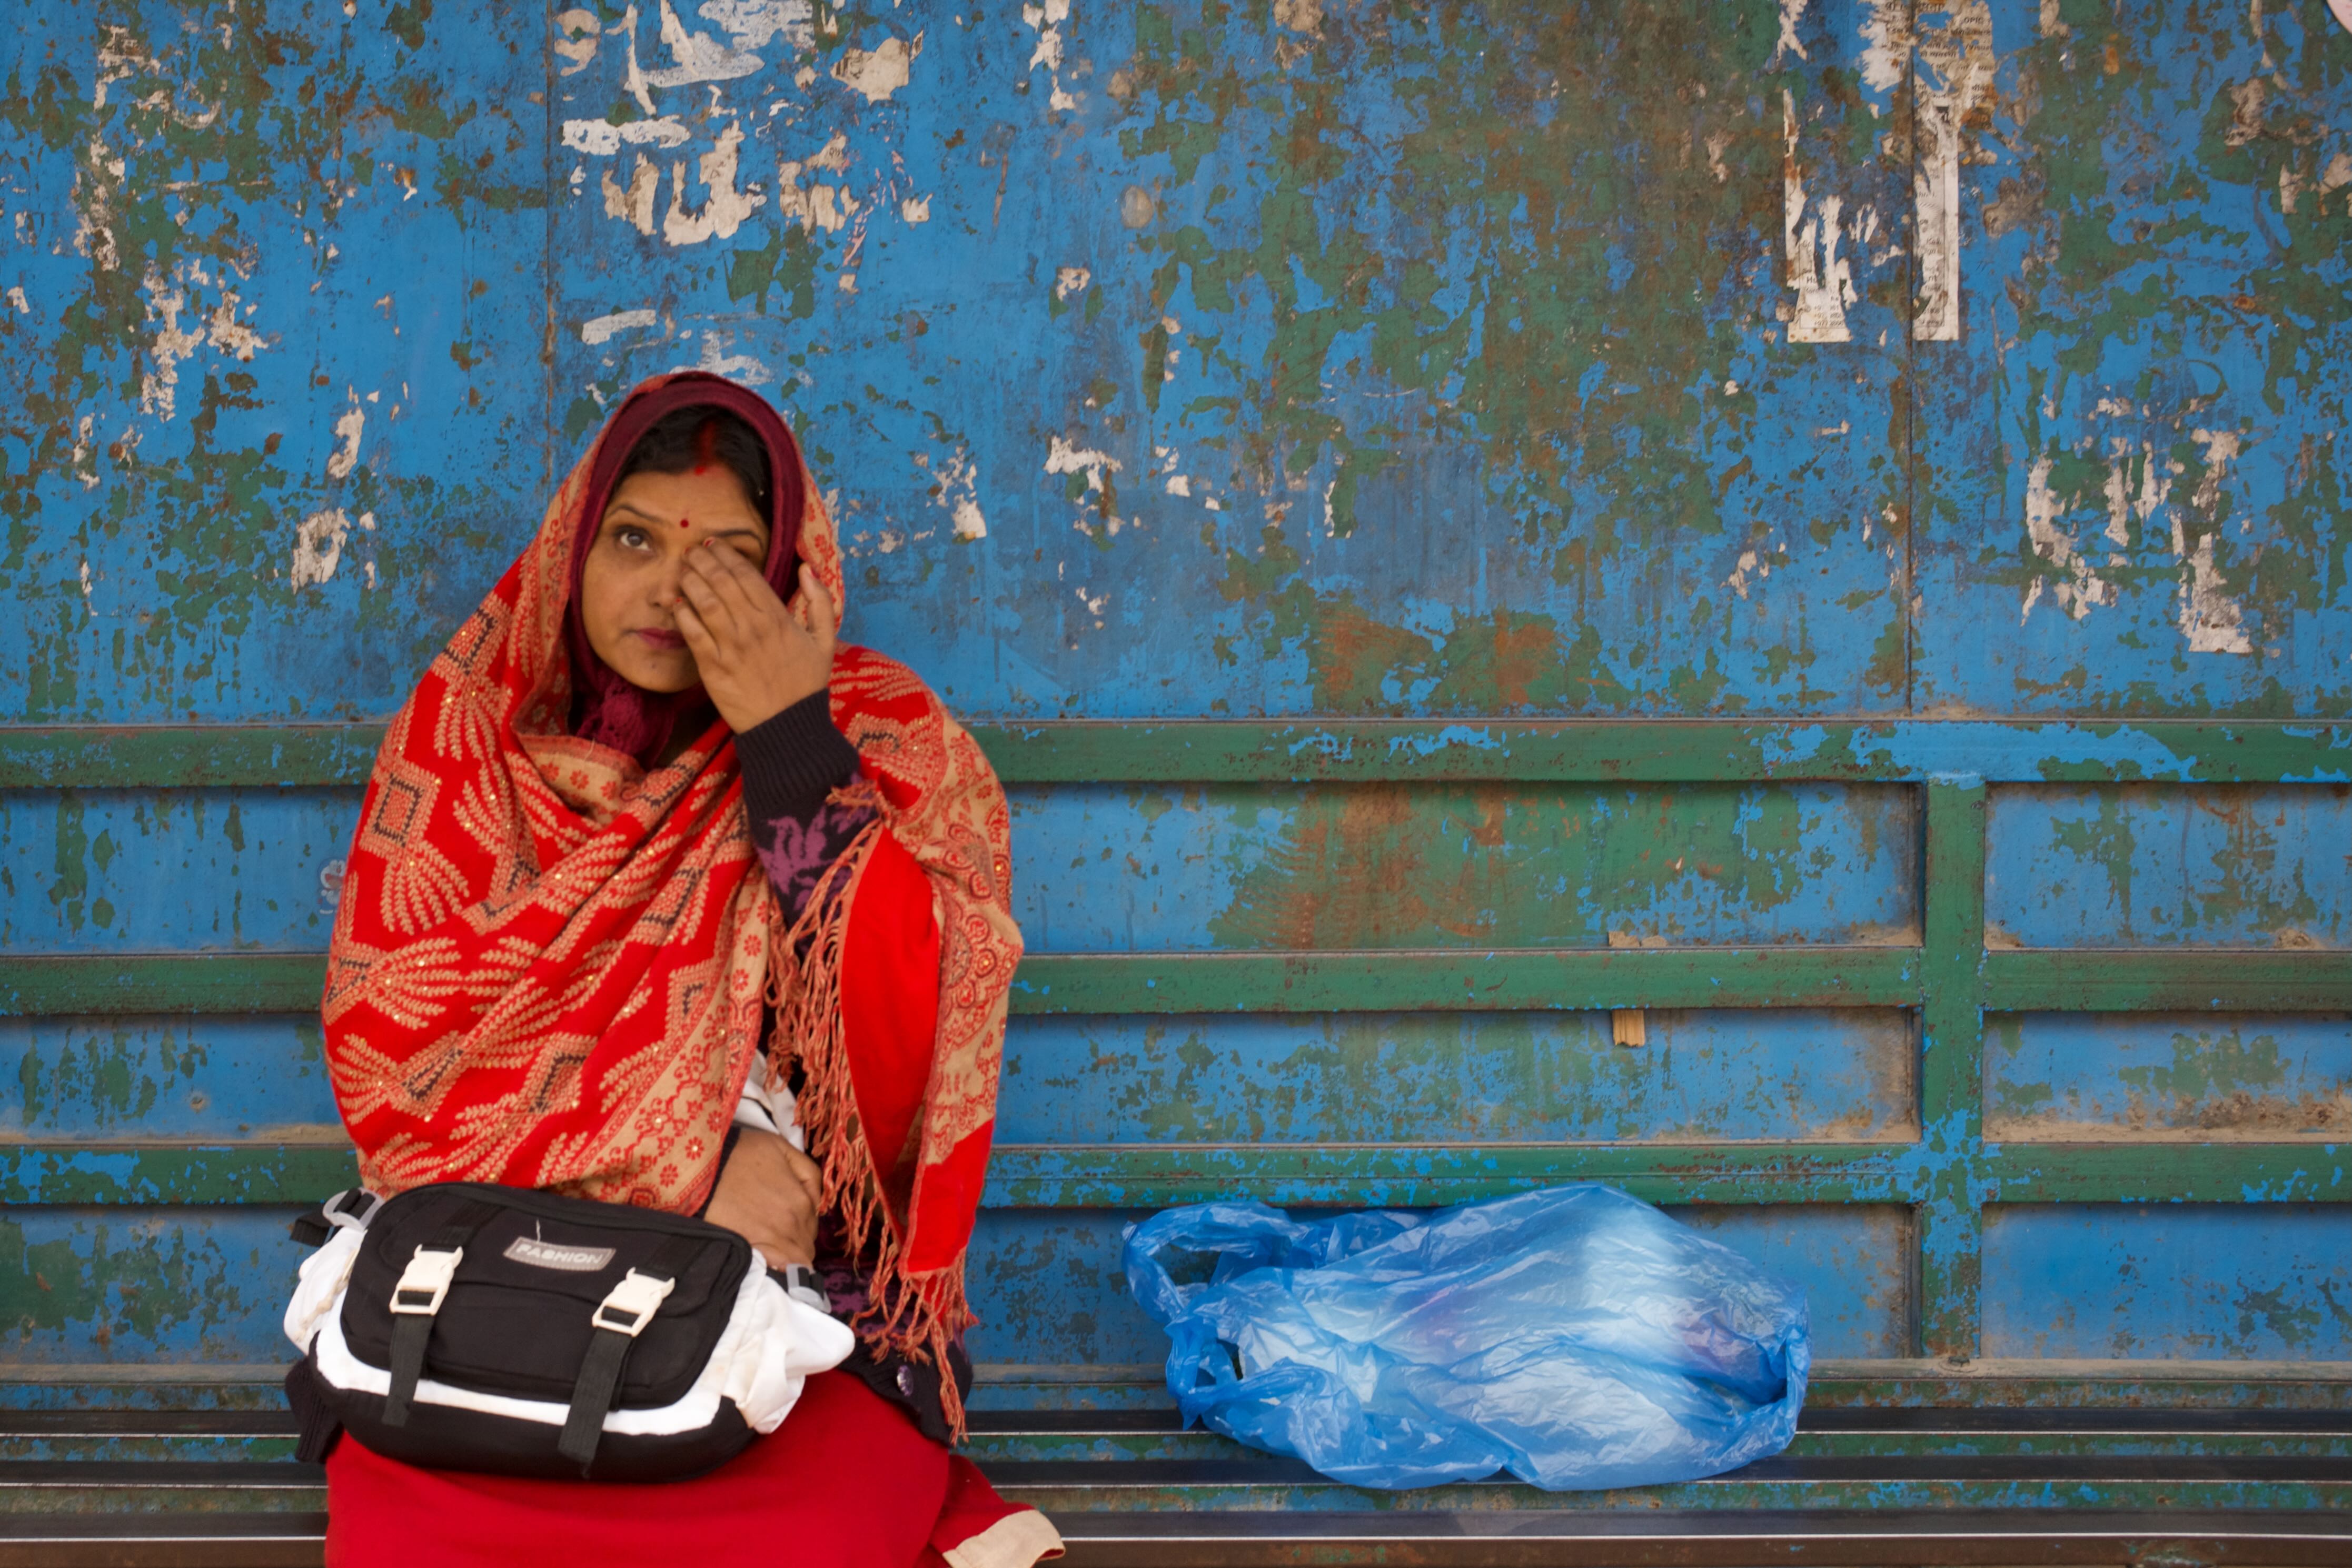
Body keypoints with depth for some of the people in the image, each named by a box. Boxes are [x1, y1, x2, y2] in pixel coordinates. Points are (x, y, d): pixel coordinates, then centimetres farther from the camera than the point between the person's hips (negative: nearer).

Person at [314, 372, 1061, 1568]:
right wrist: (688, 1163, -13)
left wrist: (791, 741, -15)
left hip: (808, 1284, -1)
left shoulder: (883, 743, 2)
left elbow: (905, 1043, -11)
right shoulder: (465, 736, 6)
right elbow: (391, 1047, -2)